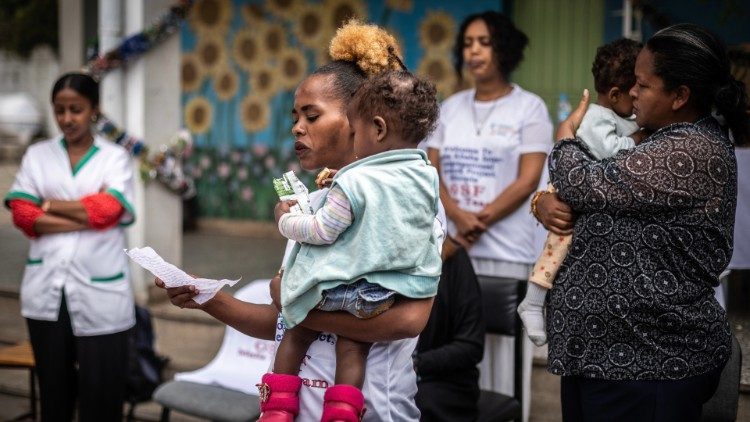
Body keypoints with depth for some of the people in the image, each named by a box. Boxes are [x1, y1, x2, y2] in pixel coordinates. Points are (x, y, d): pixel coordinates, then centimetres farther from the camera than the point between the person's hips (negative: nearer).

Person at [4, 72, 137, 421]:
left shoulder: (115, 157, 6)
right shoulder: (37, 155, 11)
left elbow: (107, 209, -9)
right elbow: (23, 214, -1)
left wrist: (51, 205, -1)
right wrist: (85, 218, -10)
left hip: (98, 291, -2)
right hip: (47, 290, 2)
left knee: (101, 390, -2)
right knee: (53, 385, 9)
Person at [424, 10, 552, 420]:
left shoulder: (529, 108, 0)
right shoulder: (450, 107, 12)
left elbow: (527, 181, -7)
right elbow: (430, 172, 6)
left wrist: (478, 223, -12)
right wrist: (459, 217, -12)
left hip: (505, 251, -4)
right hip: (451, 247, 4)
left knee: (501, 345, -3)